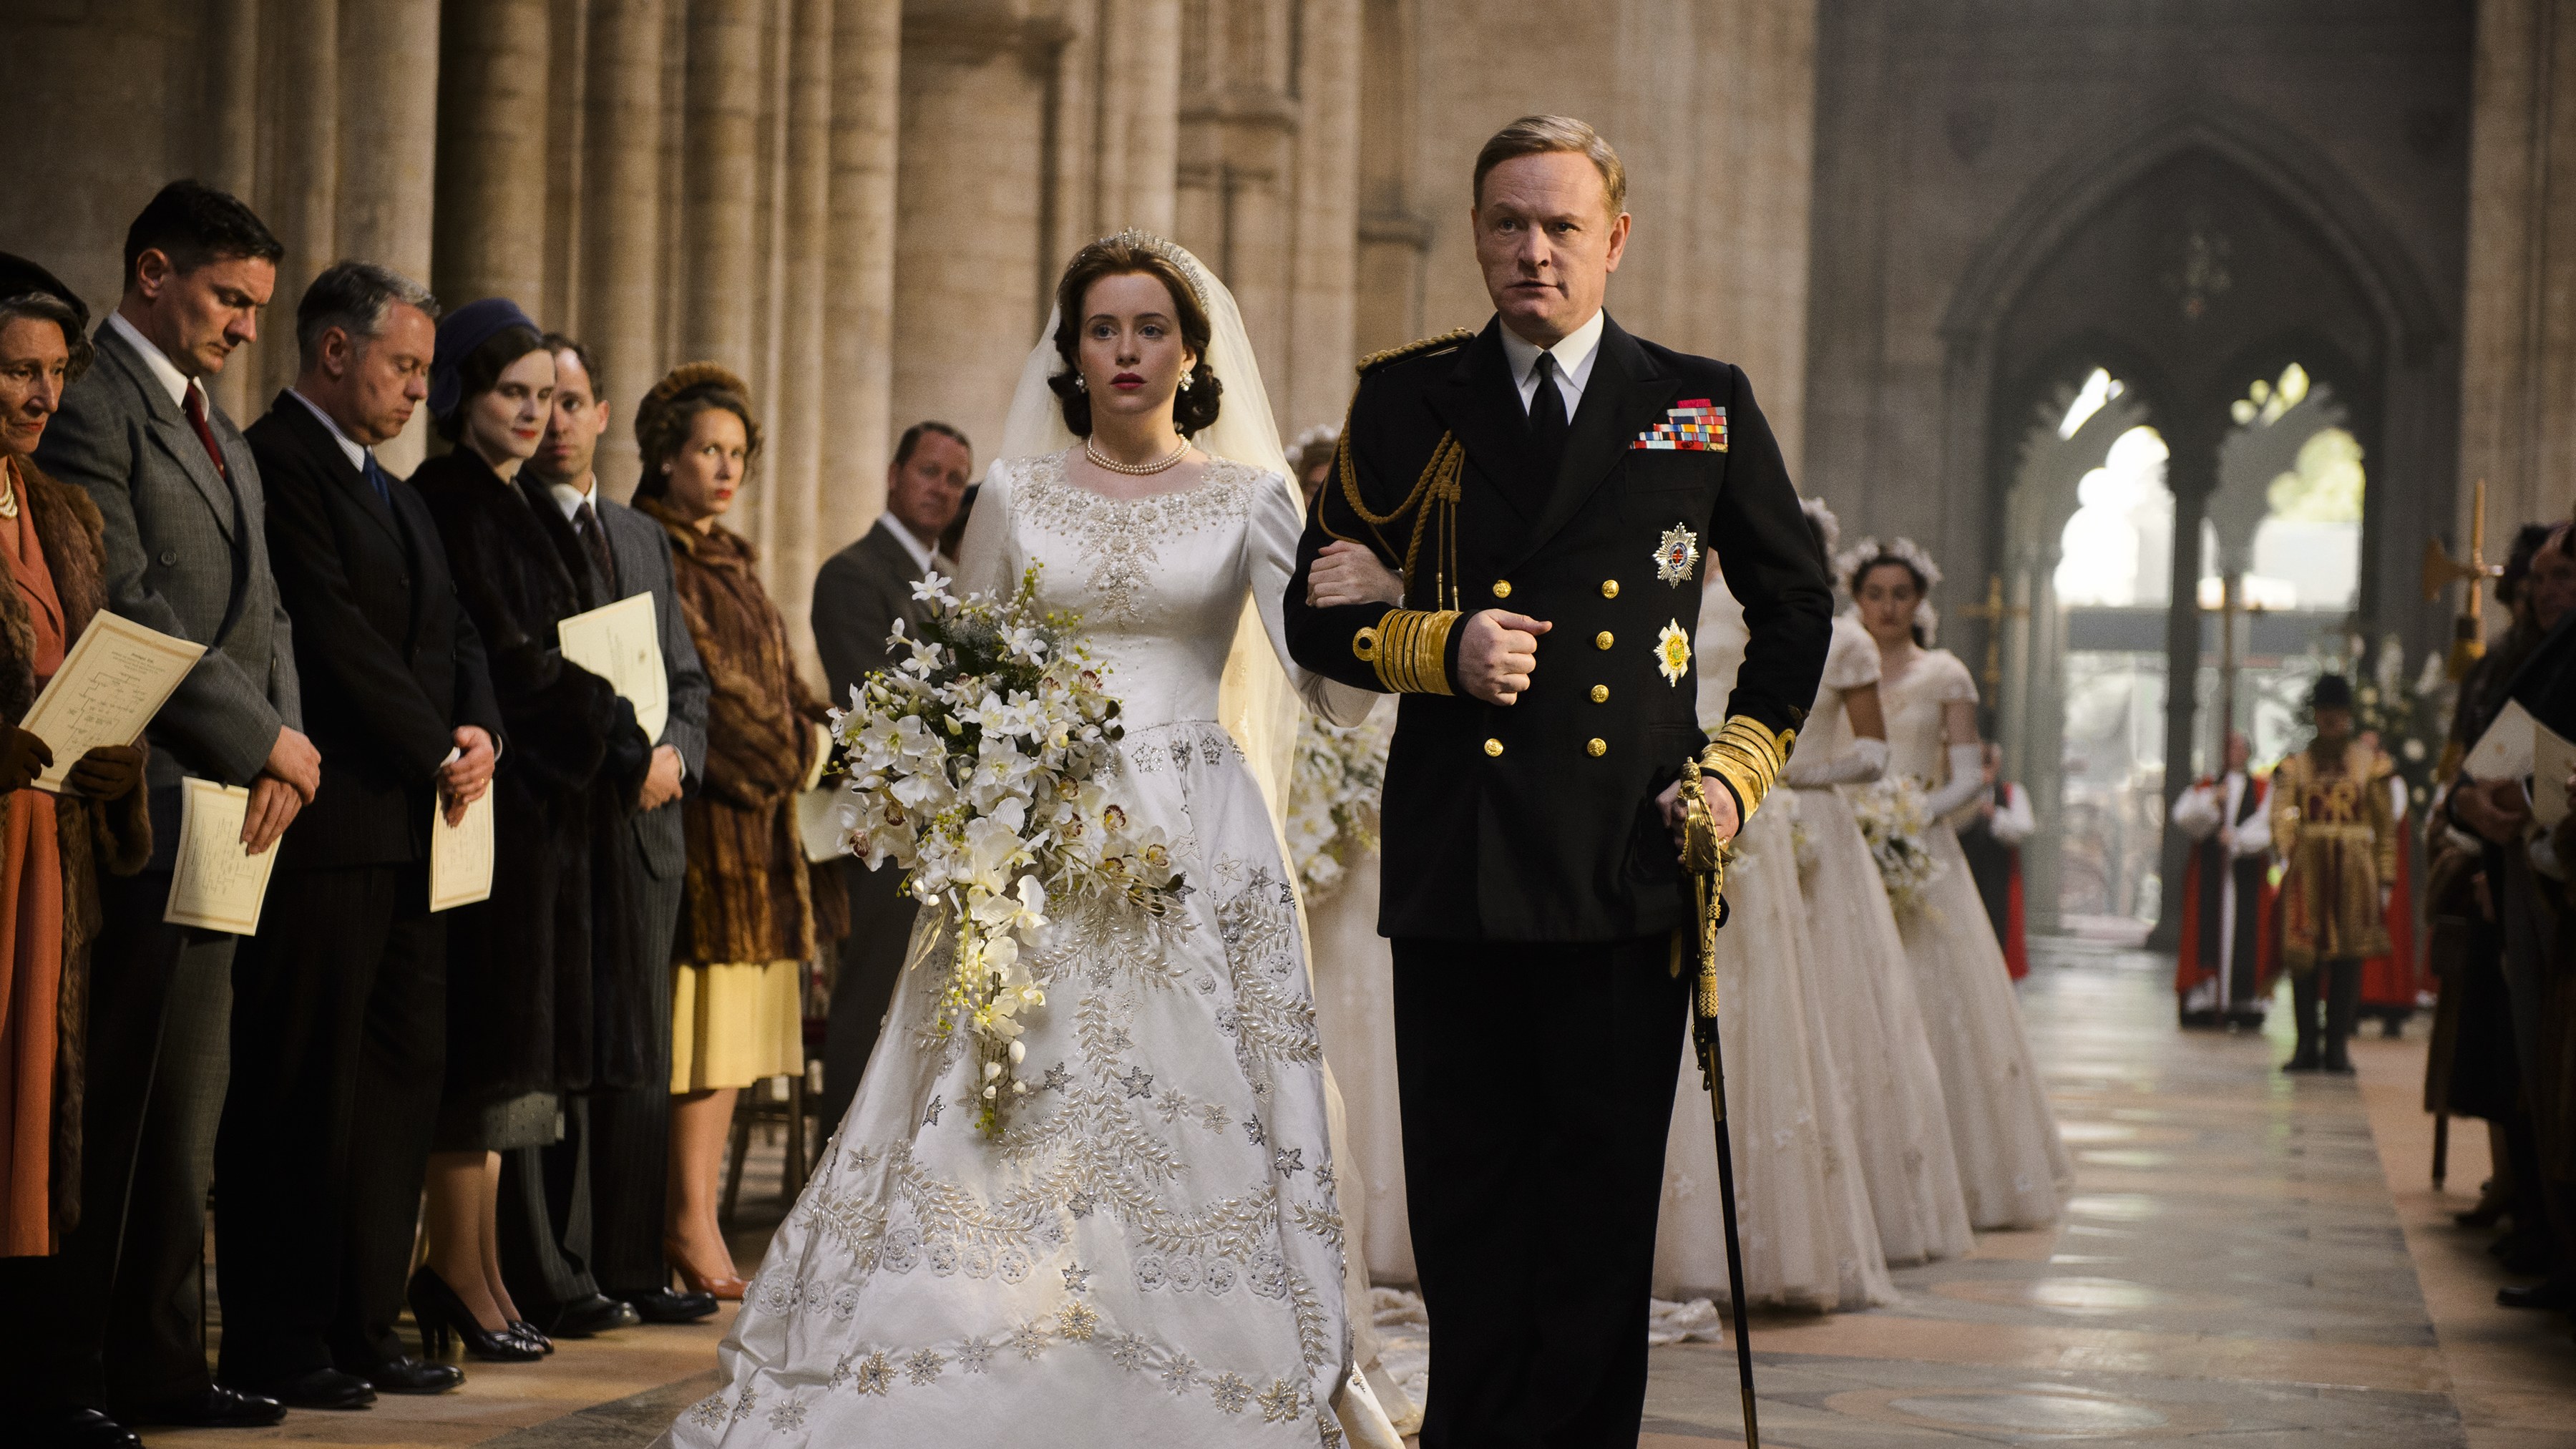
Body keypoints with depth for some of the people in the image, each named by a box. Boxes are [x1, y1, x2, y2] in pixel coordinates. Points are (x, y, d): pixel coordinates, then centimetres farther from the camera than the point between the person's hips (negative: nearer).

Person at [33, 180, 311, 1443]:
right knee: (119, 1102, -7)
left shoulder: (222, 435, 22)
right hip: (142, 809, -9)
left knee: (186, 1099, 11)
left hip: (227, 805, 9)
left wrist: (284, 742, 1)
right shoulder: (92, 410, -9)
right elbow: (130, 616, -16)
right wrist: (261, 740, -12)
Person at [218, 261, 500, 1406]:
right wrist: (436, 755, -10)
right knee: (301, 1087, -5)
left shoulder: (392, 492, 22)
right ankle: (276, 1345, 1)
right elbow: (334, 635, -16)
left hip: (409, 828, 9)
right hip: (323, 827, -9)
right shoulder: (276, 463, -9)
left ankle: (362, 1328, 17)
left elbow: (451, 629, 19)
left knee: (400, 1075, 10)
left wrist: (478, 731, 0)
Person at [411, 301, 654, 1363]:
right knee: (487, 1046, -6)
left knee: (503, 1055, 9)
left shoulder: (522, 505, 18)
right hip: (492, 790, -9)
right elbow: (502, 660, -17)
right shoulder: (448, 501, -10)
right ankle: (464, 1278, -1)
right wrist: (618, 749, -13)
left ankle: (474, 1275, 12)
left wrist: (621, 750, 5)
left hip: (549, 798, 9)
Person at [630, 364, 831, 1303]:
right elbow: (690, 679, -13)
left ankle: (695, 1220, 9)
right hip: (695, 808, -9)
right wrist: (772, 749, -8)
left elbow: (777, 677, 21)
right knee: (693, 1023, -10)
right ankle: (690, 1223, -8)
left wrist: (801, 740, 4)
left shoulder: (732, 561, 21)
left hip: (757, 817, 9)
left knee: (733, 1035, 6)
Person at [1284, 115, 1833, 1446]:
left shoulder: (1705, 408, 9)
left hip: (1630, 862, 0)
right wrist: (1441, 647, -7)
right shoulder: (1406, 402, 9)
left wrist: (1740, 766, 7)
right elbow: (1316, 610, 11)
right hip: (1454, 863, 1)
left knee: (1605, 1201, 1)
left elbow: (1795, 605, 19)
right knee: (1462, 1195, 5)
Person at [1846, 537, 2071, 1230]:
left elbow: (1969, 773, 3)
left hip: (1920, 853, -1)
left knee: (1935, 1004, -6)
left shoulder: (1944, 675, 7)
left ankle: (1959, 1173, -1)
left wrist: (1924, 809, -14)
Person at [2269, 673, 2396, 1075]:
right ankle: (2307, 1045, 6)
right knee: (2303, 956, -1)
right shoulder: (2295, 765, 8)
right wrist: (2284, 848, -27)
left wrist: (2384, 879, 2)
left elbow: (2384, 827, 7)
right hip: (2307, 870, 1)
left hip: (2354, 871, -1)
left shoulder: (2369, 763, 8)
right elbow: (2281, 812, -7)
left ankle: (2337, 1046, 4)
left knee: (2348, 958, -1)